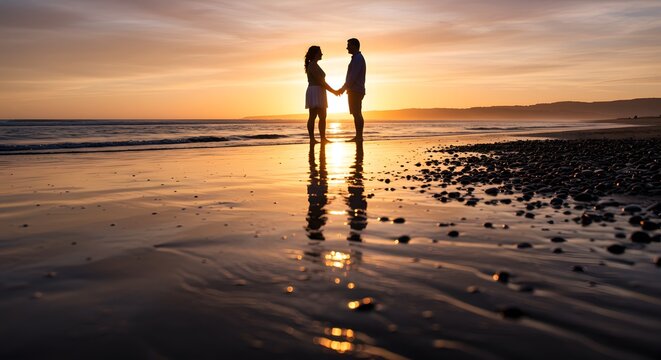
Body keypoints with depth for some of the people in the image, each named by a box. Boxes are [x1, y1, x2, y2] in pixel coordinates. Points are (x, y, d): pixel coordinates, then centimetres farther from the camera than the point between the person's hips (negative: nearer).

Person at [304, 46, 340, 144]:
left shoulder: (314, 65, 21)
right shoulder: (313, 65, -10)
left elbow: (321, 81, 19)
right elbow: (320, 81, -16)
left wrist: (333, 90, 14)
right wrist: (333, 91, -10)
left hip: (319, 93, 10)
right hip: (315, 92, -10)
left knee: (322, 117, 7)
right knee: (313, 116, -11)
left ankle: (323, 138, 7)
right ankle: (312, 139, -13)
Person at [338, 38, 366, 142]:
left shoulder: (358, 58, -11)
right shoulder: (357, 58, 21)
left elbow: (353, 76, -18)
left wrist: (344, 88, -15)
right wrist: (344, 88, 20)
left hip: (356, 91, -10)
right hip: (355, 91, 10)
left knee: (357, 114, -10)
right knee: (357, 114, 8)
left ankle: (359, 136, -10)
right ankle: (358, 136, 10)